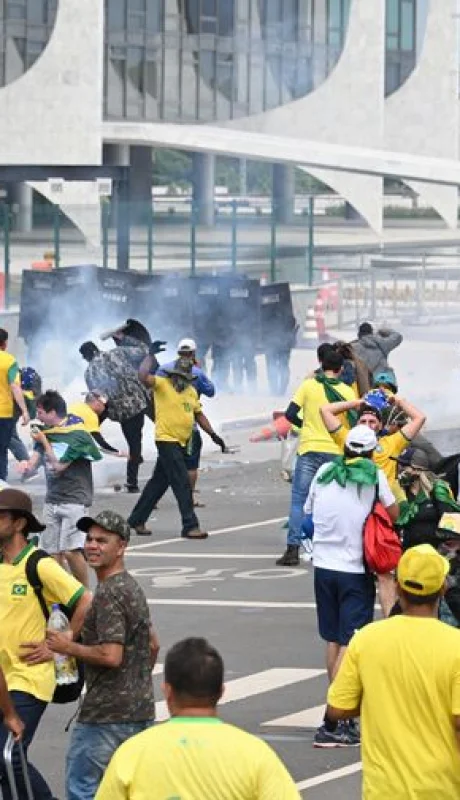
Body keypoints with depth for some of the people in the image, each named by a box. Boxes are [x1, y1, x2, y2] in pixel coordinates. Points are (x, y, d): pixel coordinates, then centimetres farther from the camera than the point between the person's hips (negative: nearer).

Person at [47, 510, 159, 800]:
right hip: (141, 710, 10)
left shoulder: (109, 594, -16)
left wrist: (68, 647, -12)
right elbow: (153, 645, 25)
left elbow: (110, 655, -24)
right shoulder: (132, 587, 16)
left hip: (107, 714, -10)